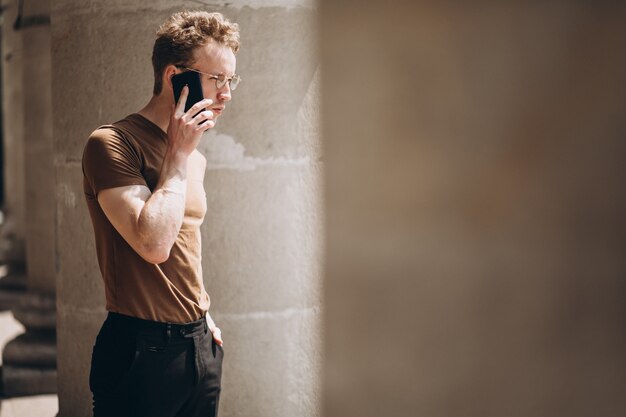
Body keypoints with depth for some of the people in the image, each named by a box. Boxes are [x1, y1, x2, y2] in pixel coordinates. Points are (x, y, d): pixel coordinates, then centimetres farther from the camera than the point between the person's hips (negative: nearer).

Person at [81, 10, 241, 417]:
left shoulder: (195, 159, 12)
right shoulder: (111, 144, -13)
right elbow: (154, 243, -24)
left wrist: (202, 311, 17)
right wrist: (177, 155, -16)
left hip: (200, 345, 7)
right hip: (142, 350, -7)